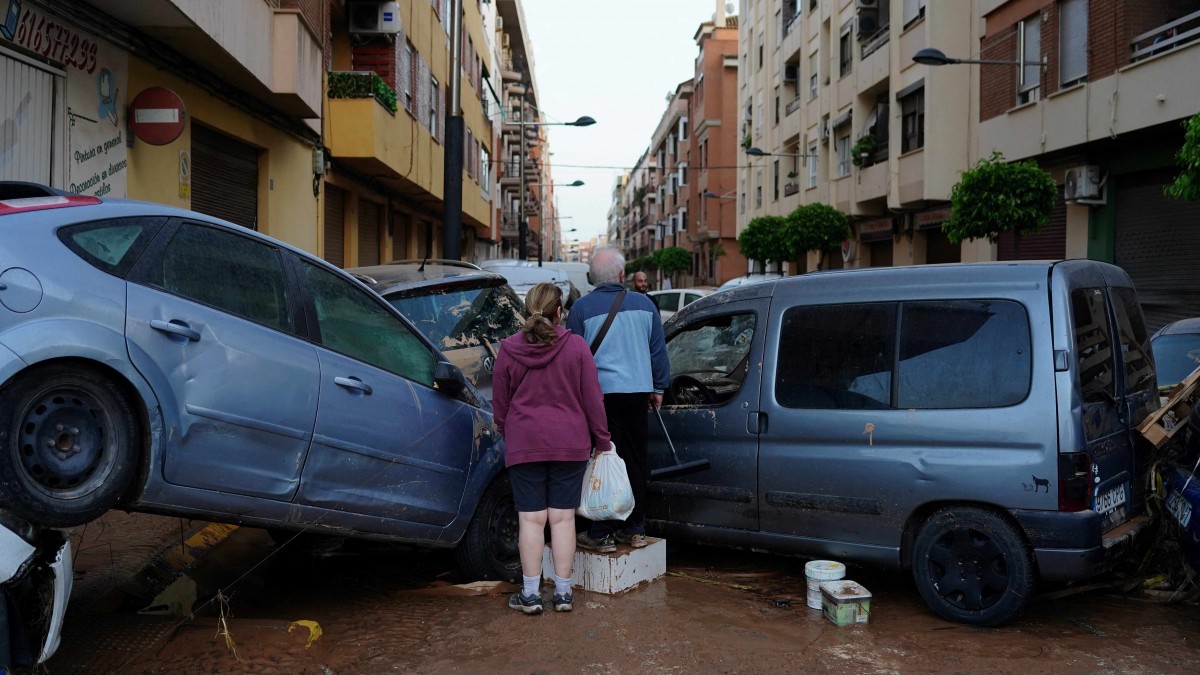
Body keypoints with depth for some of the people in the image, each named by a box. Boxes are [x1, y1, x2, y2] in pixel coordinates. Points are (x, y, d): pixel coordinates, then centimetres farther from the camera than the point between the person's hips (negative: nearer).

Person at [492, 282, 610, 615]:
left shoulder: (509, 350, -2)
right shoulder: (576, 347, -5)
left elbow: (499, 403, 6)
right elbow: (592, 398, -2)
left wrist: (507, 434, 21)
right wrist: (602, 439, 7)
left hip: (524, 445, 0)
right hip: (570, 444, 0)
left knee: (531, 518, 4)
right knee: (562, 517, 6)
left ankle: (530, 594, 7)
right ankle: (563, 592, 11)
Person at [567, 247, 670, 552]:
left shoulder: (582, 307, -4)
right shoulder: (644, 304, 6)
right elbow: (658, 351, 12)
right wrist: (658, 388, 21)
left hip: (602, 393, -4)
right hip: (638, 391, 4)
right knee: (636, 461, 13)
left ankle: (601, 534, 4)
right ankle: (635, 529, 21)